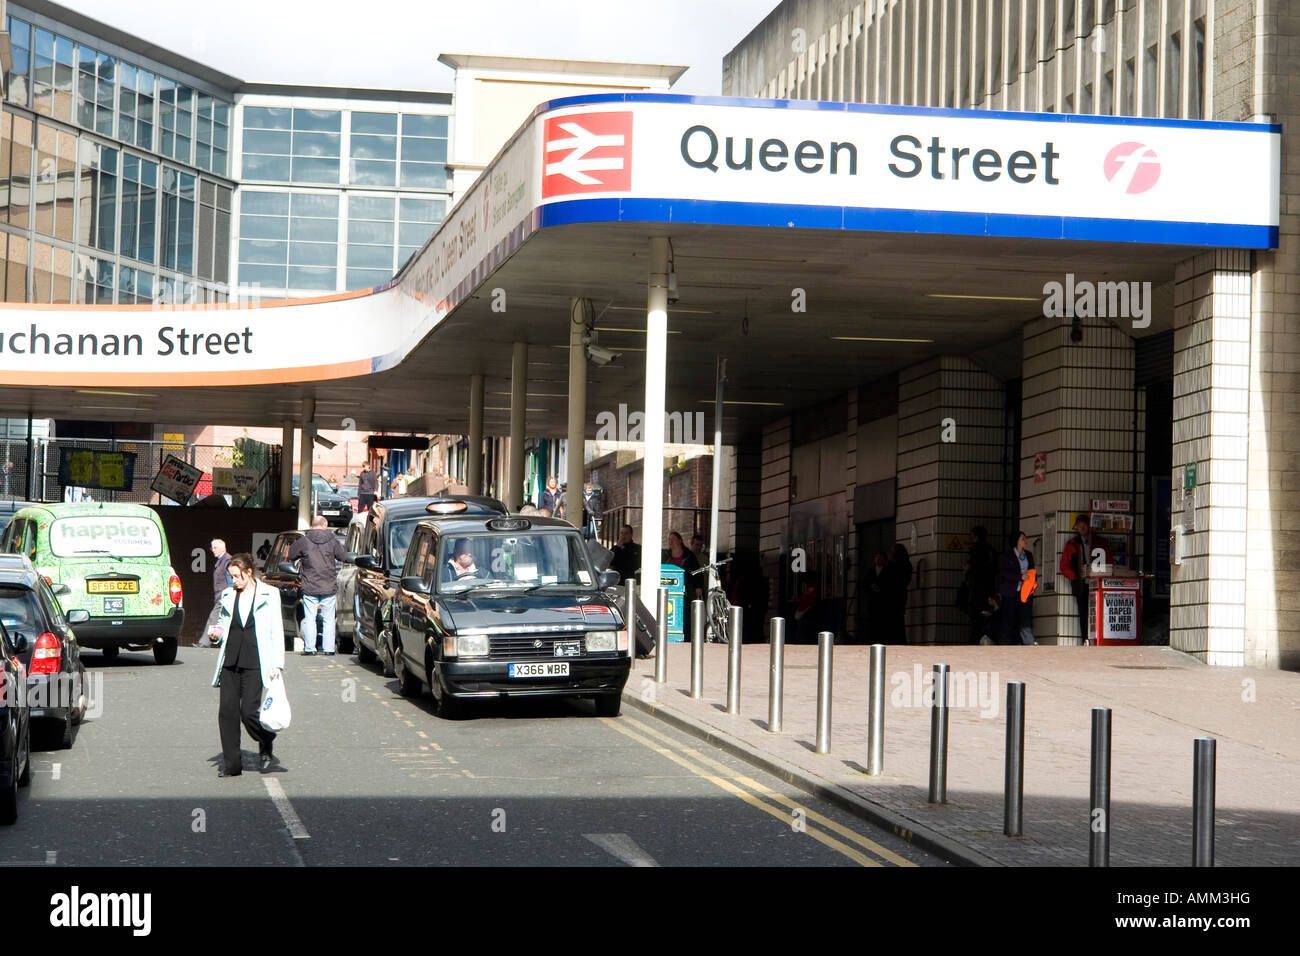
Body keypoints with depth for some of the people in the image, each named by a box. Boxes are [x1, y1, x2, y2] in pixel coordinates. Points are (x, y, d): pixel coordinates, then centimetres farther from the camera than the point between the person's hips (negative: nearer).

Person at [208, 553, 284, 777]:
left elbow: (277, 630, 1)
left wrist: (277, 664, -6)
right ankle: (231, 763, 5)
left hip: (254, 662, -4)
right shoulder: (228, 595, 14)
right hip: (230, 660, 4)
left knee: (248, 711, -10)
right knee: (227, 710, -2)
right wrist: (217, 633, 3)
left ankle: (267, 746, 19)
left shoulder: (268, 595, 2)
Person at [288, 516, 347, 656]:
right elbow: (343, 557, 6)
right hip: (329, 587, 1)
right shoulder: (332, 540, -3)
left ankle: (309, 648, 2)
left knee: (309, 619, 5)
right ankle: (328, 648, 7)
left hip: (310, 587, -1)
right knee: (328, 619, 8)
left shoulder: (304, 541, -5)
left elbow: (291, 556, 6)